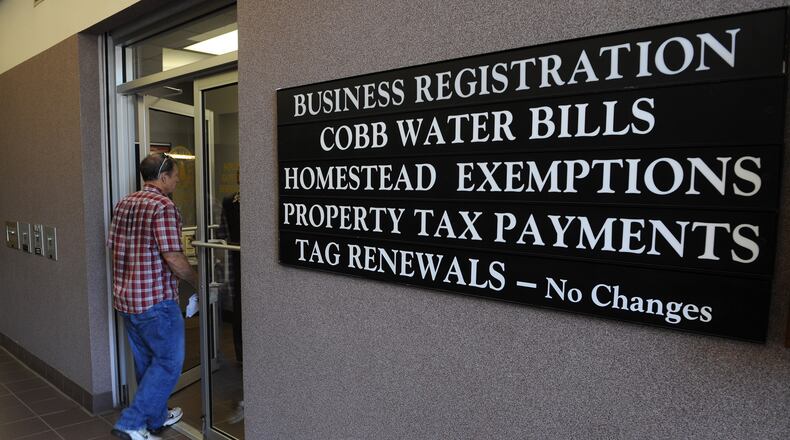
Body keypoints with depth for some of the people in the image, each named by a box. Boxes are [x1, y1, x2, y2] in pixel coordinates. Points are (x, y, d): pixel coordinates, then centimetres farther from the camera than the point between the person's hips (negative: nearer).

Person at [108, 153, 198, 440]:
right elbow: (173, 258, -22)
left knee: (146, 360, 20)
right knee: (169, 362, 4)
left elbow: (114, 247, 16)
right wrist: (198, 282, -7)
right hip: (156, 300, -9)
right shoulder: (163, 205, -17)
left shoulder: (123, 204, 10)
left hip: (125, 297, 9)